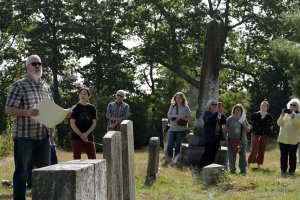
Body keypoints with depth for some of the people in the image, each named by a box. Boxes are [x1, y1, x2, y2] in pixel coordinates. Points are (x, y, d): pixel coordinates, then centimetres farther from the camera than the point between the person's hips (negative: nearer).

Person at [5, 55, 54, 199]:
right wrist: (27, 113, -22)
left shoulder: (46, 87, 15)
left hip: (43, 136, 6)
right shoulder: (19, 85, -2)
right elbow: (8, 109, -7)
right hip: (24, 136, -6)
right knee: (21, 171, -2)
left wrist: (52, 131, 10)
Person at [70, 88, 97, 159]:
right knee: (77, 159, -2)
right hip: (76, 137, -2)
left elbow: (94, 123, 3)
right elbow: (72, 124, -5)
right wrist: (81, 135, -14)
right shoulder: (75, 108, 1)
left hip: (89, 137, 2)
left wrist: (86, 134, -11)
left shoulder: (92, 108, 7)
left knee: (93, 158, -4)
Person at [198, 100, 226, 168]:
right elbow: (209, 120, -23)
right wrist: (216, 112, -29)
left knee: (213, 153, 7)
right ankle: (200, 166, 2)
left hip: (217, 137, 6)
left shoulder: (218, 114, 13)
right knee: (207, 152, -7)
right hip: (209, 137, -6)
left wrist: (222, 114, -16)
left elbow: (223, 122, 1)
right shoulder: (207, 113, -3)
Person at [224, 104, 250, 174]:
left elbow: (248, 130, 5)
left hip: (242, 140, 1)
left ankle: (243, 170, 9)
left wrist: (244, 124, -11)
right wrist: (226, 137, -3)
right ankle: (232, 170, 8)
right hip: (231, 141, -1)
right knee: (231, 155, 0)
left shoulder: (244, 119, 6)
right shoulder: (230, 119, 2)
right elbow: (225, 129, 6)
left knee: (242, 155, 1)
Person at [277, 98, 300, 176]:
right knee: (283, 155, 6)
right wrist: (282, 115, -10)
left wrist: (293, 117, -23)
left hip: (293, 140, -4)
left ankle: (292, 170, 7)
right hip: (283, 139, 4)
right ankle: (283, 170, 13)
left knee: (292, 155, 0)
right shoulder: (285, 114, 13)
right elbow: (279, 123, 2)